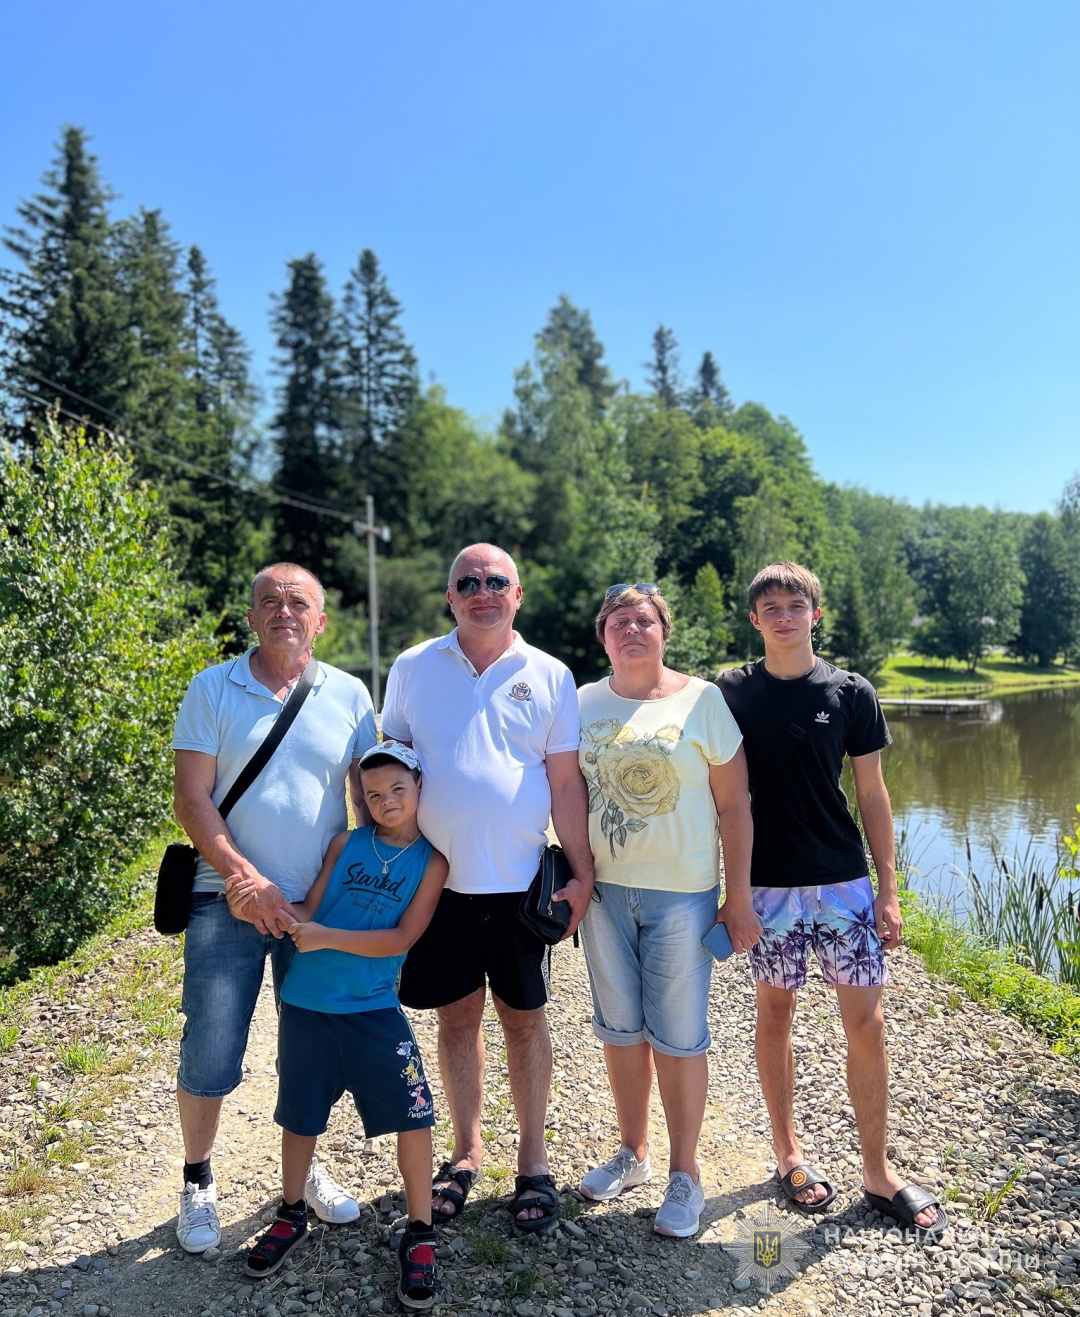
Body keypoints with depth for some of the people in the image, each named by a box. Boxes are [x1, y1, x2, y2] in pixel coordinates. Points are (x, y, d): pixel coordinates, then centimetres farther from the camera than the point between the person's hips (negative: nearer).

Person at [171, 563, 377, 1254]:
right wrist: (245, 878, -14)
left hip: (322, 902, 2)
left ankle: (305, 1166, 36)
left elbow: (373, 795, 6)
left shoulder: (349, 695, 2)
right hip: (230, 900, -2)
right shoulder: (213, 689, -3)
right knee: (210, 1055, 4)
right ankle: (199, 1182, 29)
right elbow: (192, 797, -7)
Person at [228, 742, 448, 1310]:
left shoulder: (431, 861, -4)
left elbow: (402, 938, -11)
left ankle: (420, 1235, 16)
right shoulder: (346, 844, 1)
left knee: (413, 1114, -5)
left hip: (374, 1010, -2)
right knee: (300, 1113, 16)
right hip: (305, 1004, 2)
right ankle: (292, 1215, 41)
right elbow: (307, 911, 1)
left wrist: (325, 936, -17)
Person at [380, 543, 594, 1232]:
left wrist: (583, 872, -3)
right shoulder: (412, 669, 1)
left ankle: (534, 1160, 28)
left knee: (524, 1016, 10)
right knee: (458, 1014, 13)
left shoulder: (550, 677, -1)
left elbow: (566, 782, 0)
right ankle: (468, 1151, 32)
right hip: (437, 880, 1)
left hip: (521, 882, -1)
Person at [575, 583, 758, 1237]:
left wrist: (739, 900, -7)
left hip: (681, 891, -3)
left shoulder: (702, 700, -5)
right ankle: (633, 1153, 36)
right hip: (604, 889, 4)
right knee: (620, 1027, 15)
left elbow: (734, 805, -5)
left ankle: (685, 1174, 25)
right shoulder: (583, 704, 4)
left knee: (678, 1035, 5)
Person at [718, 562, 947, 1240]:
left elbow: (872, 794, 3)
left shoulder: (851, 692, -1)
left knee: (867, 1023, 3)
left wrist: (889, 890, 0)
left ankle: (878, 1169, 22)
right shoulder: (733, 693, -2)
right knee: (776, 1012, 11)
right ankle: (788, 1151, 30)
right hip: (768, 884, 0)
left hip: (844, 882, 1)